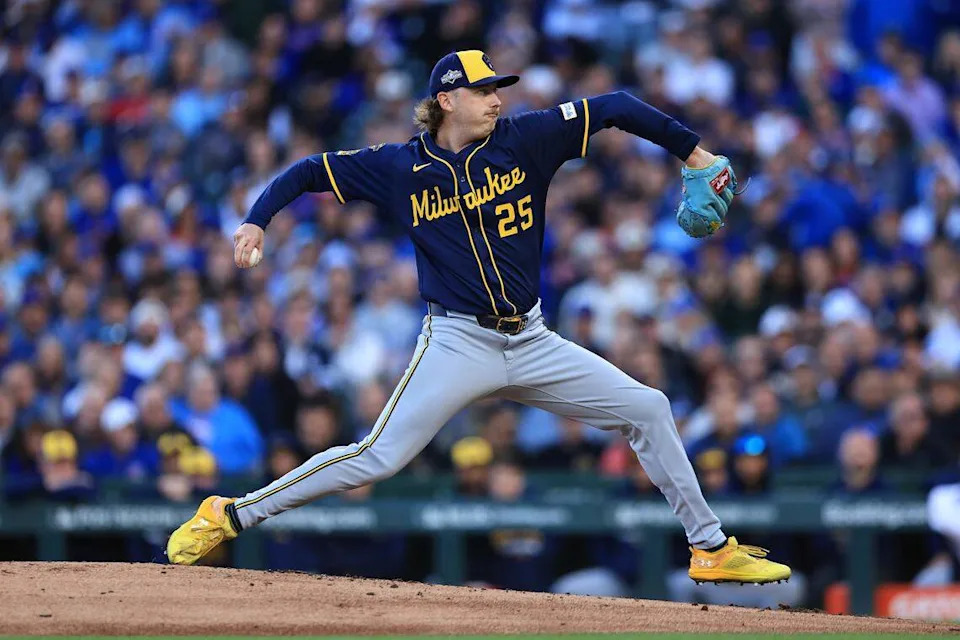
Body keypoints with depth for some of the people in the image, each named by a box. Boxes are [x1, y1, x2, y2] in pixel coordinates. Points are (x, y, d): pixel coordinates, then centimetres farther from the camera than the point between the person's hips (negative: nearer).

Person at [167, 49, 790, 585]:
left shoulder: (524, 139, -1)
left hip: (532, 342, 4)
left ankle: (711, 547, 10)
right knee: (378, 457, -13)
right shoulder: (401, 167, -3)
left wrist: (693, 151, -4)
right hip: (458, 341, -4)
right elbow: (308, 171, 4)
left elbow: (613, 107, 0)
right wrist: (257, 220, -9)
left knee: (647, 409, 0)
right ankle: (230, 515, -3)